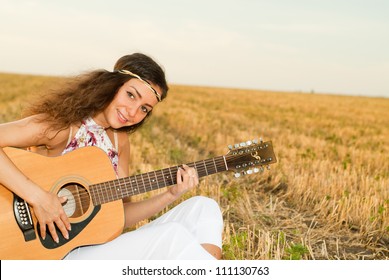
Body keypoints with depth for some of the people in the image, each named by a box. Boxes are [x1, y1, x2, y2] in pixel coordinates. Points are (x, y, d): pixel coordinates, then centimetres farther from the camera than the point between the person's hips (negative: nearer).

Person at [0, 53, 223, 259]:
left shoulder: (120, 141, 7)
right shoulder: (64, 124, -13)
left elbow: (120, 215, 7)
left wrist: (170, 195, -6)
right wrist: (38, 196, -29)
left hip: (104, 247, 8)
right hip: (60, 254, -7)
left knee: (203, 207, -3)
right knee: (172, 236, -26)